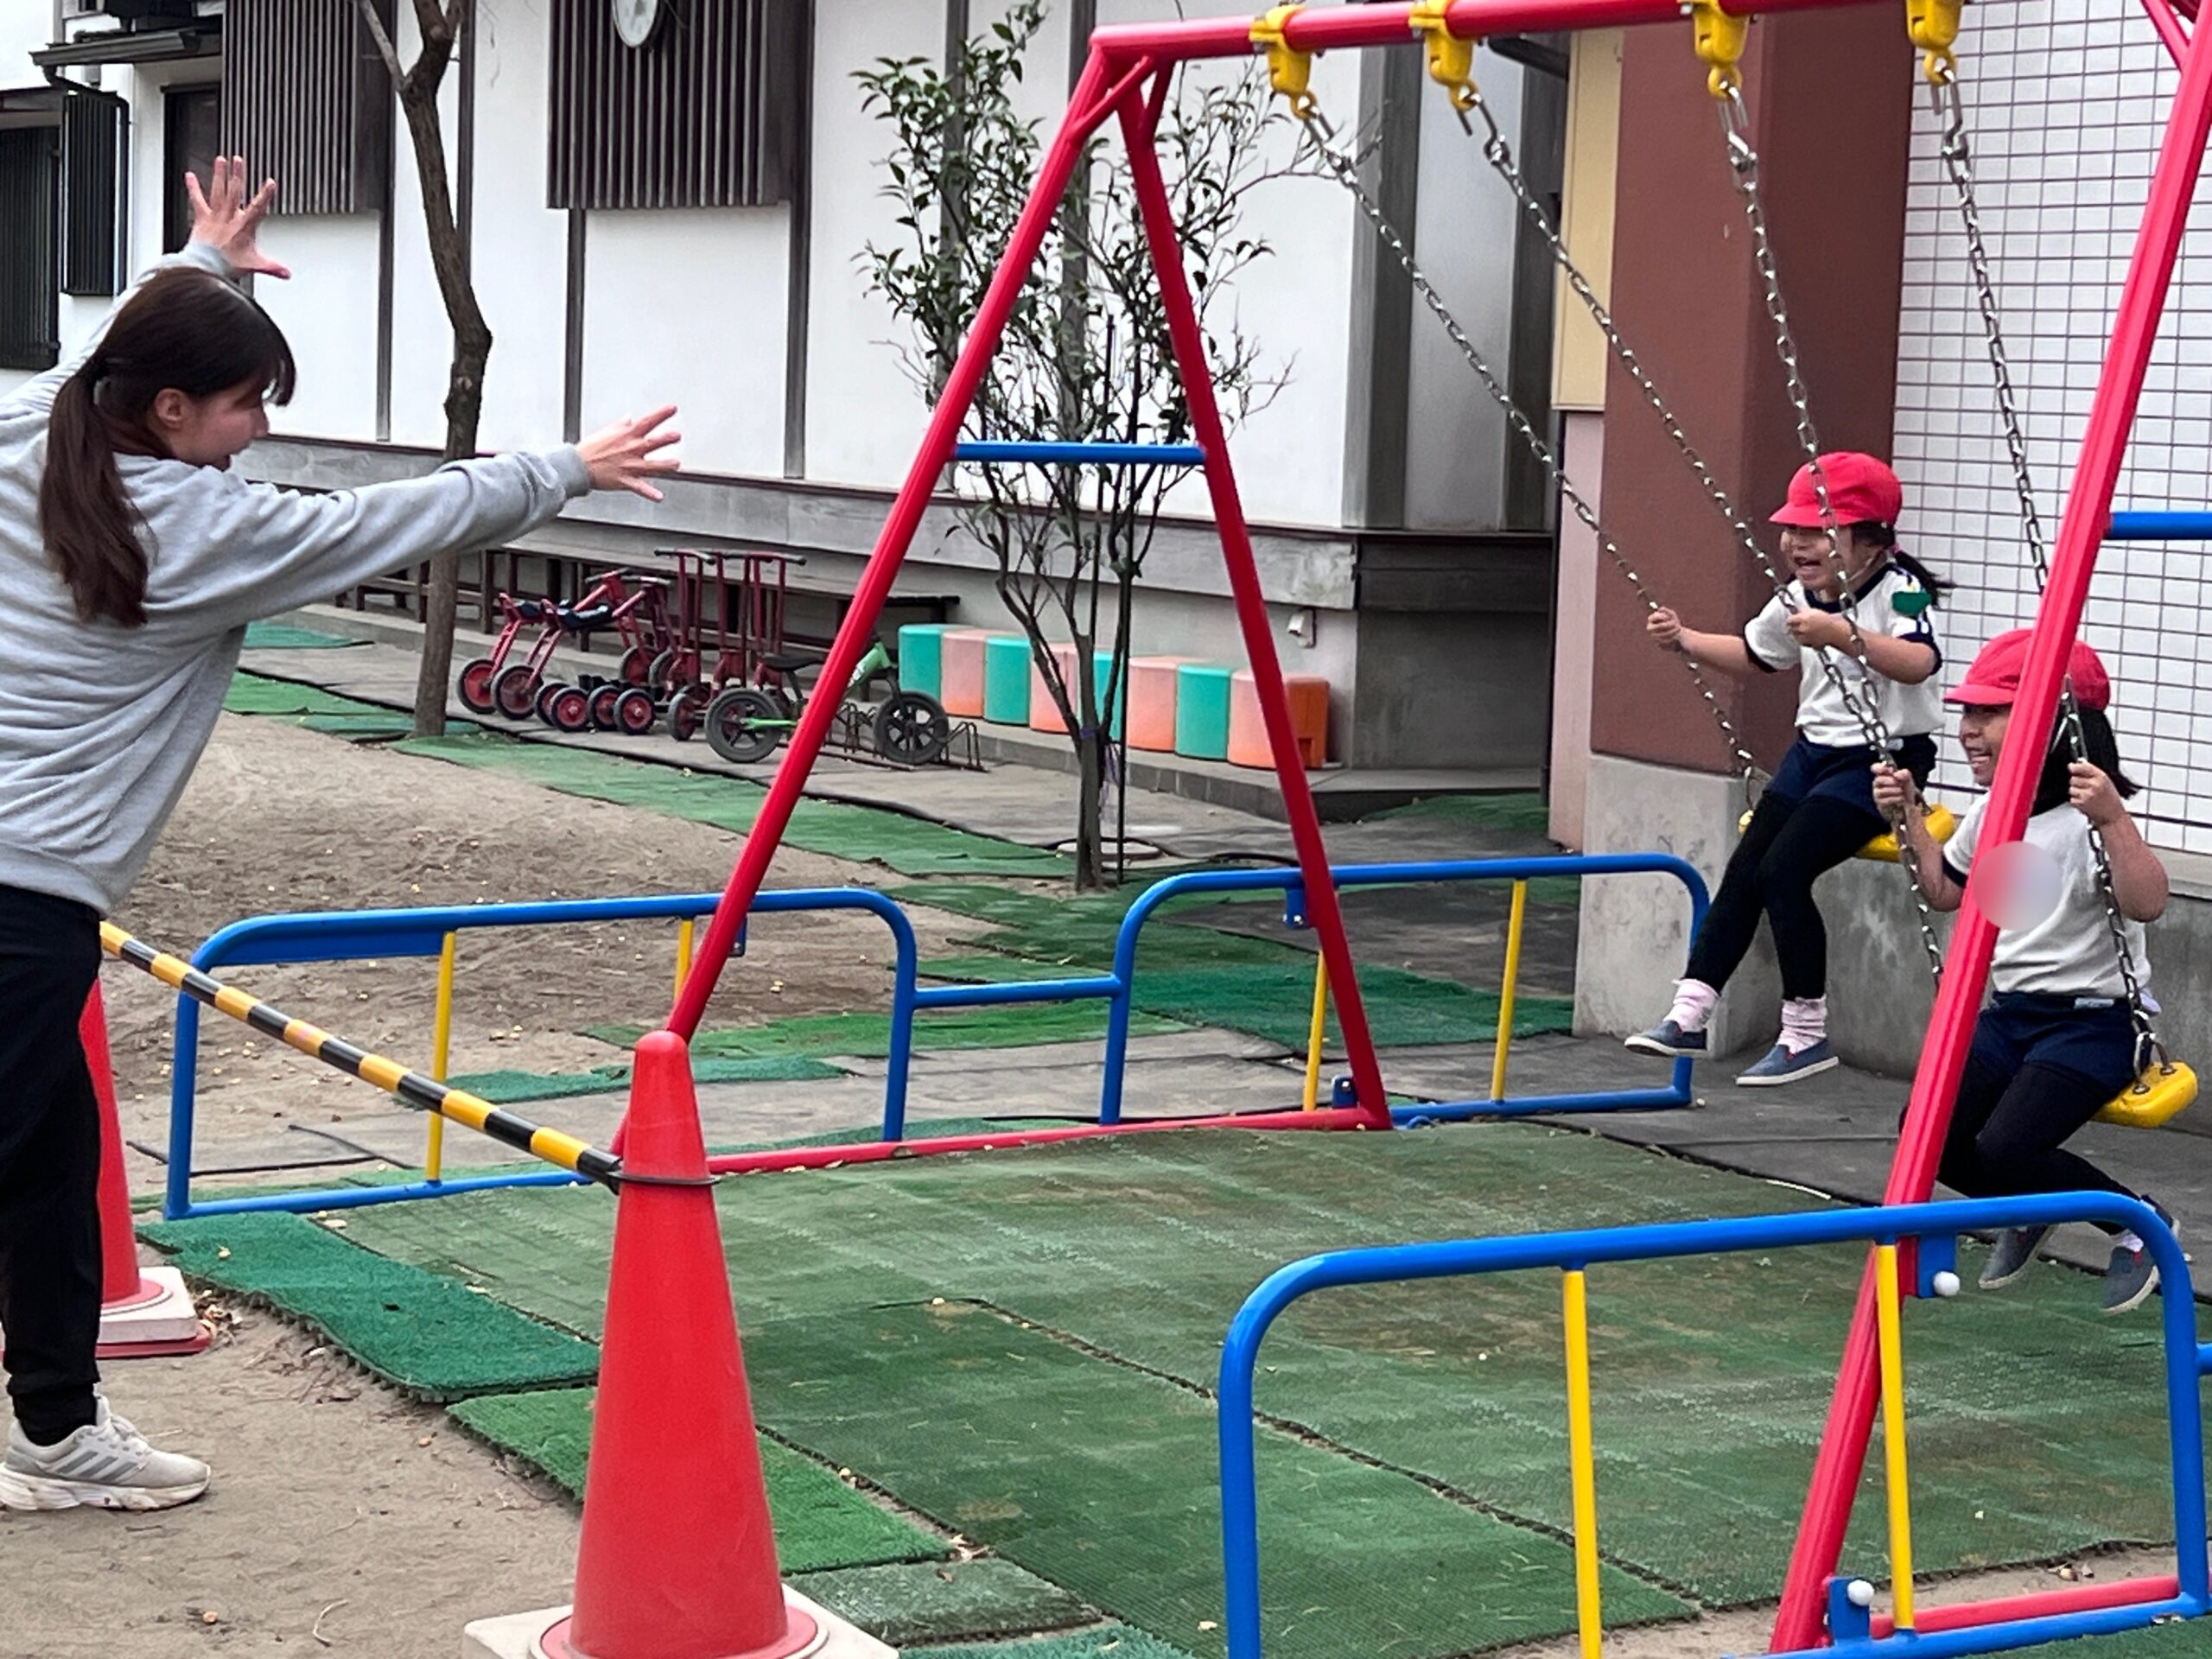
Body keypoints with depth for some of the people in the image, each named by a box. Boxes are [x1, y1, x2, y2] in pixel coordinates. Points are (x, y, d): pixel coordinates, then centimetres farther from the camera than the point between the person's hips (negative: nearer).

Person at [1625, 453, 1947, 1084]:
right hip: (1814, 750, 8)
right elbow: (1751, 654, 24)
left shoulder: (1899, 590, -16)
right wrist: (1685, 639, 8)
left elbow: (1919, 662, -35)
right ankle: (1689, 1013, 4)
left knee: (1783, 870, -19)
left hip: (1882, 759, -8)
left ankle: (1806, 1032, -9)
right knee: (1742, 870, -1)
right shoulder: (1797, 599, 8)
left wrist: (1842, 636, -47)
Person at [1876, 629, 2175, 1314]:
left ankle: (2140, 1223, 2)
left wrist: (2112, 820, -44)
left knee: (2003, 1150, -25)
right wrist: (1910, 816, 13)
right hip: (2012, 1013, 7)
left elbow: (2147, 902, -33)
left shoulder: (2090, 819, -18)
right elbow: (1946, 891, 24)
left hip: (2093, 1020, -7)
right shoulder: (1988, 815, 7)